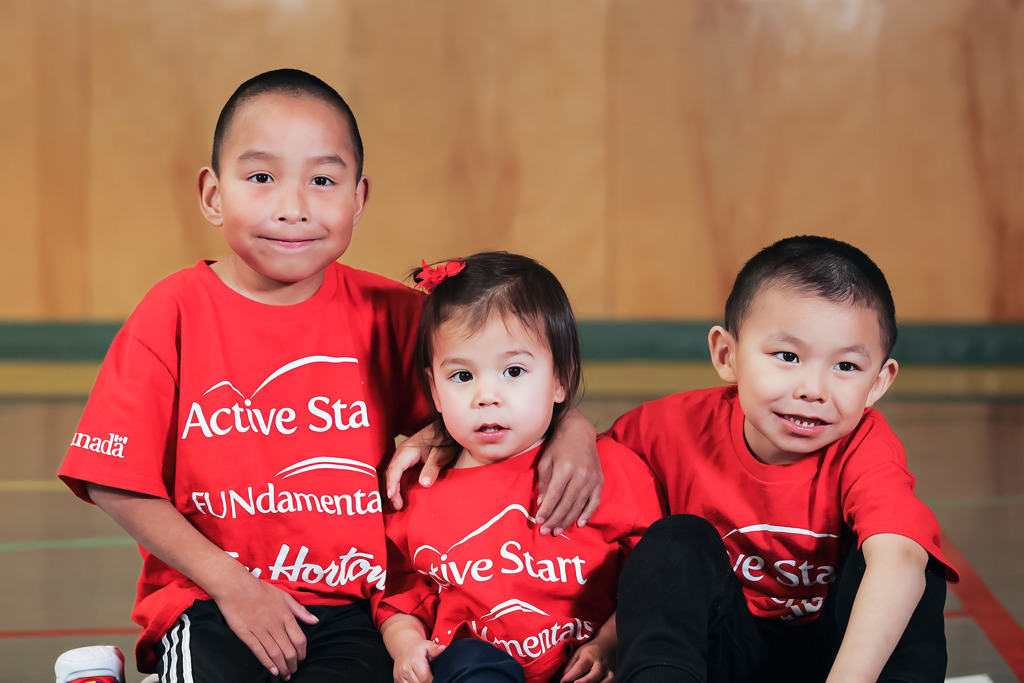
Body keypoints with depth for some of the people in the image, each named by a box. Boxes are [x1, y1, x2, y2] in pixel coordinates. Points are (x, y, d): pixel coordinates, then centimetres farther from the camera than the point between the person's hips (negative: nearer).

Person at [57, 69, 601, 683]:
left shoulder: (387, 314, 2)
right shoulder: (177, 313, -3)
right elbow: (117, 482, -4)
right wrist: (230, 582, -9)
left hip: (349, 607, 1)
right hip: (210, 602, 0)